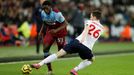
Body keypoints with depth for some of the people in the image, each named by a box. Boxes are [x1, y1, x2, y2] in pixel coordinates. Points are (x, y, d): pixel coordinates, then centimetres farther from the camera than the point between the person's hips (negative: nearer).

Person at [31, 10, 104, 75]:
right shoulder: (101, 28, 20)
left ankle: (40, 64, -8)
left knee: (59, 53, 1)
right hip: (87, 47, 1)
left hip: (78, 41, -1)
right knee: (90, 60, 30)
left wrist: (82, 39, -25)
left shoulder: (89, 22, 12)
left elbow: (87, 28, -10)